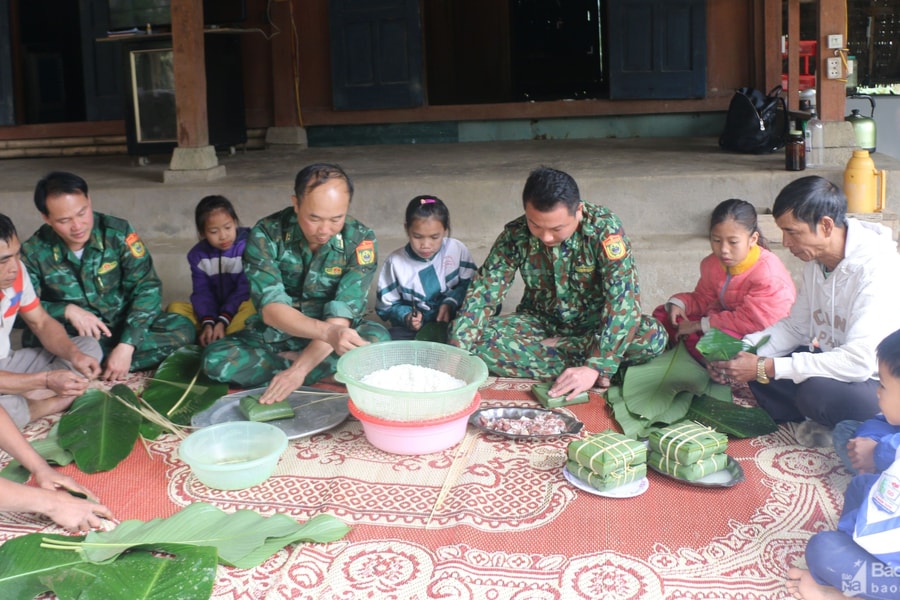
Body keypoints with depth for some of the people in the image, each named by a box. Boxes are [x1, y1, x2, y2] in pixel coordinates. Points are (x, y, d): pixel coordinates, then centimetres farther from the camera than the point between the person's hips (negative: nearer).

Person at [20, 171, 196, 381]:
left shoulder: (117, 232, -13)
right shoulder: (34, 252, -12)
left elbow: (146, 286, -16)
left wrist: (126, 346, -27)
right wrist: (67, 310, -29)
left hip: (122, 327, 2)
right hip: (72, 336, -1)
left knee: (182, 328, -25)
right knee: (37, 342, -35)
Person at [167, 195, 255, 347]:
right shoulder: (197, 255, -1)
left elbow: (245, 290, -17)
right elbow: (202, 292, -6)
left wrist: (223, 321, -24)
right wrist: (207, 323, -23)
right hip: (213, 311, 4)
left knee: (251, 306, -36)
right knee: (175, 308, -15)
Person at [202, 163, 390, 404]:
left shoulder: (360, 240, -19)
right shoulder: (266, 234, -19)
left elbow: (340, 317, -23)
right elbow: (271, 309, -27)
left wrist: (299, 369, -35)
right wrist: (328, 332, -45)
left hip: (334, 339, -1)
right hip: (274, 339, 1)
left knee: (377, 337, -31)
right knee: (216, 359, -25)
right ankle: (331, 369, -15)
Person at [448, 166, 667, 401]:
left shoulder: (604, 228, -24)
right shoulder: (515, 236, -17)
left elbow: (623, 299, -30)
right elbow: (481, 294, -18)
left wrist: (595, 368, -39)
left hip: (596, 326, -1)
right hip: (540, 324, 2)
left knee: (652, 336, -32)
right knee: (478, 340, -28)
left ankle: (549, 348, -18)